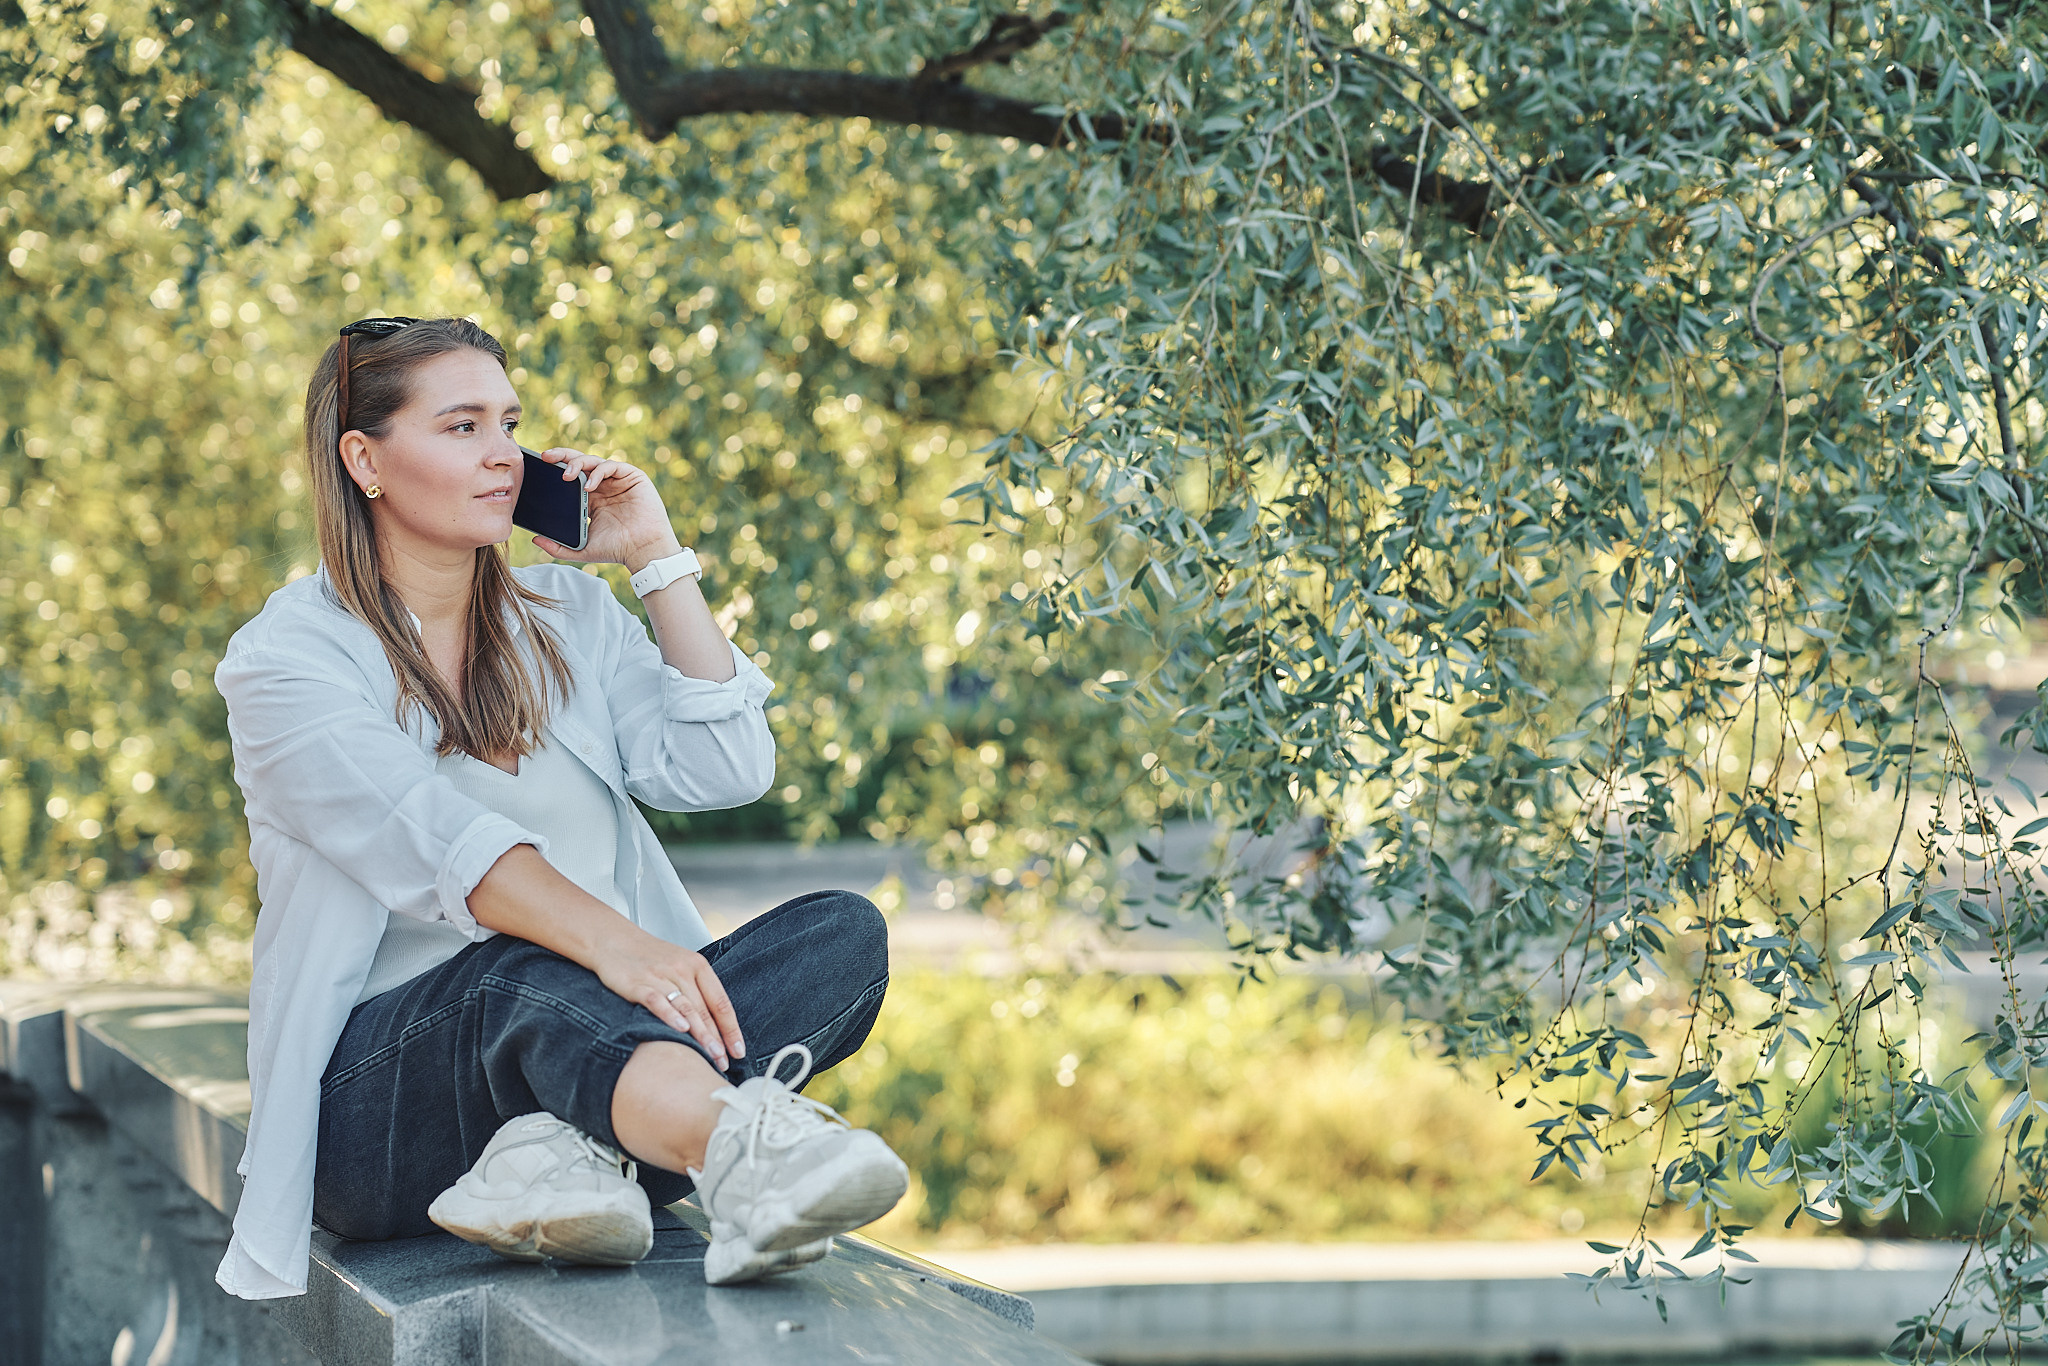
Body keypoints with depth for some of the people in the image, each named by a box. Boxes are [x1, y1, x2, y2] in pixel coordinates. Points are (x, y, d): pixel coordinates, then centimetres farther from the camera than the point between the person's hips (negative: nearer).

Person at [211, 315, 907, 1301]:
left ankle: (560, 1152, -41)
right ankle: (749, 1145, -70)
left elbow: (724, 771, 5)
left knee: (843, 933, -19)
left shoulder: (566, 613, 17)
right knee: (525, 973, -38)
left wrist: (656, 557, 3)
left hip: (598, 1035, 6)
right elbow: (430, 836, -21)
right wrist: (601, 939, -37)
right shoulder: (285, 658, -2)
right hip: (379, 1094, -5)